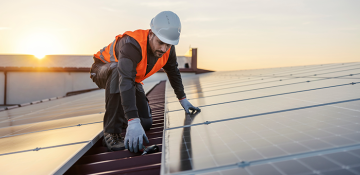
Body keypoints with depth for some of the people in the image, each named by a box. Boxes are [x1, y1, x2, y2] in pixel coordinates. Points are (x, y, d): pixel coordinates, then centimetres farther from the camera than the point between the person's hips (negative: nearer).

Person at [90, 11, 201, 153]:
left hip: (132, 78, 6)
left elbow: (174, 72, 4)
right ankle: (111, 132, -32)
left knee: (145, 123, -6)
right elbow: (126, 82, -51)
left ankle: (122, 119, 29)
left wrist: (182, 99, 8)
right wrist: (133, 121, -58)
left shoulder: (168, 49, -17)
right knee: (118, 71, -43)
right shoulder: (132, 45, -40)